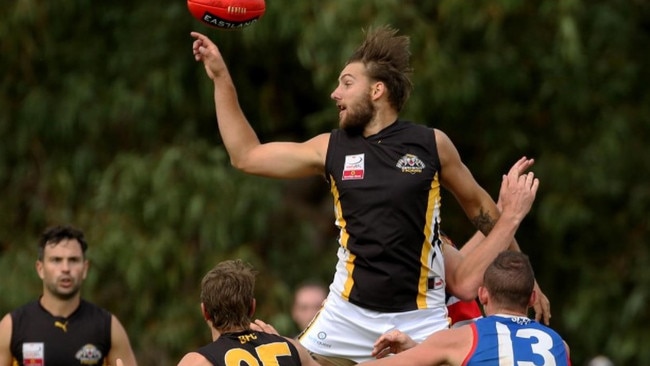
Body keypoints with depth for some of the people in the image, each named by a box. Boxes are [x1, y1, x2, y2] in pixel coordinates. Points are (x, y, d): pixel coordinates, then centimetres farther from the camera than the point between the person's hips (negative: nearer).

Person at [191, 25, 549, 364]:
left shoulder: (431, 144, -2)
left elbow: (479, 206, 11)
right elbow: (246, 155, 11)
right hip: (349, 313, 2)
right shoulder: (330, 149, 4)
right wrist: (221, 78, 8)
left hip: (420, 316, -2)